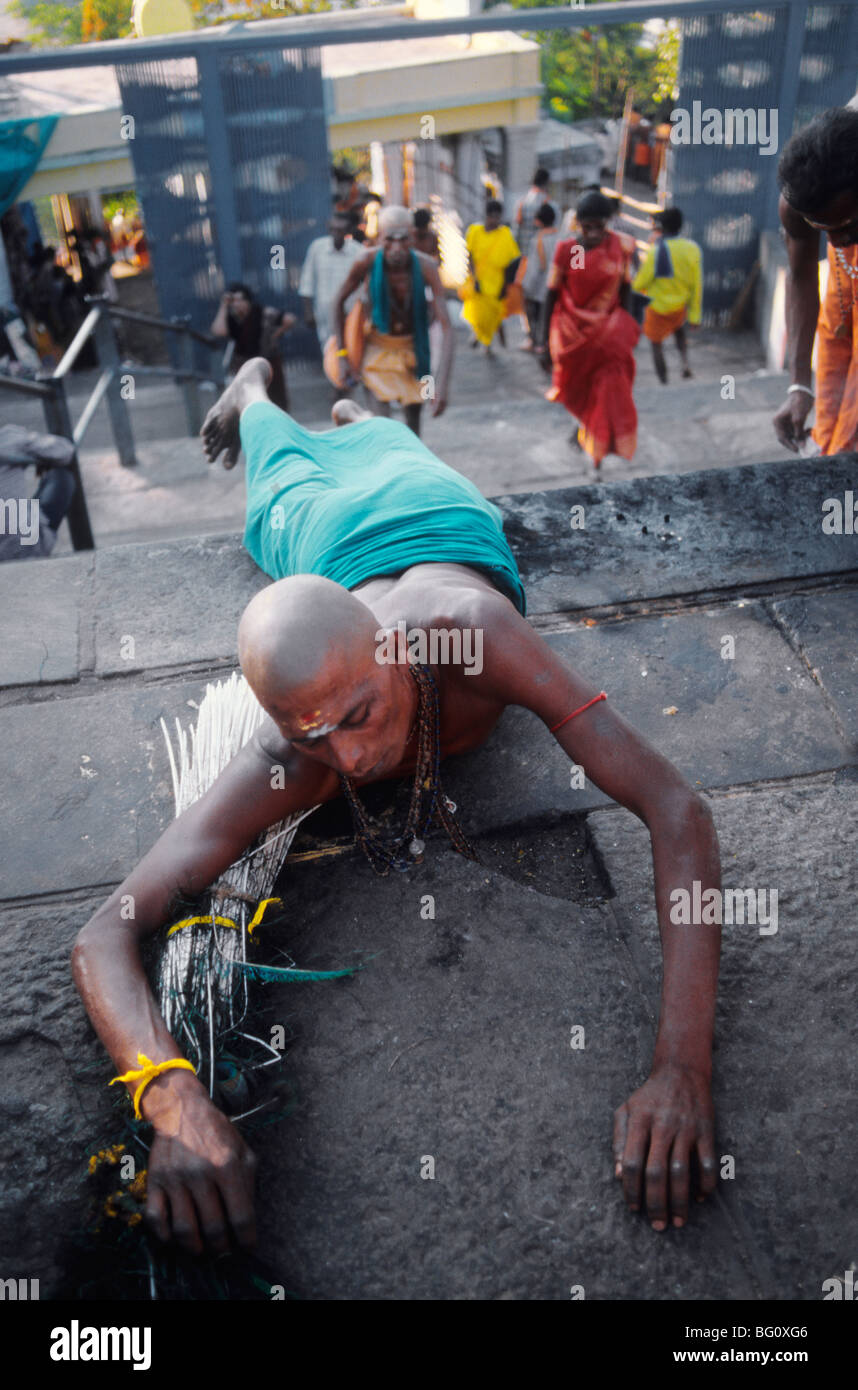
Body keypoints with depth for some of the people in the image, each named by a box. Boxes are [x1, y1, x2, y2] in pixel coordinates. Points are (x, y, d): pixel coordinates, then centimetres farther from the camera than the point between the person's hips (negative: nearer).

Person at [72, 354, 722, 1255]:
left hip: (445, 527, 0)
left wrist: (681, 1068, -68)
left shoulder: (470, 634, -56)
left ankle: (365, 414, 73)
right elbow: (104, 937, -51)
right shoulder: (283, 765, -50)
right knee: (294, 481, 38)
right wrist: (177, 1104, -71)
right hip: (335, 555, 0)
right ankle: (252, 391, 70)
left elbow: (676, 809, -59)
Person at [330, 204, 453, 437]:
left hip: (413, 347, 1)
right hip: (377, 346, -1)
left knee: (413, 420, 12)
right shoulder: (367, 262, -24)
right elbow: (340, 301, -6)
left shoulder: (425, 266, -25)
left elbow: (446, 326, -29)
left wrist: (442, 382, -39)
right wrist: (341, 354, -9)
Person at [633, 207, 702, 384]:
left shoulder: (656, 251, -23)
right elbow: (697, 285, -4)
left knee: (656, 344, 12)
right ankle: (685, 362, 11)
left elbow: (640, 283, -14)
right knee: (679, 330, 33)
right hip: (680, 306, 5)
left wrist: (635, 284, 12)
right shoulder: (692, 249, -8)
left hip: (658, 307, -5)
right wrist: (695, 315, 4)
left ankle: (664, 384, 15)